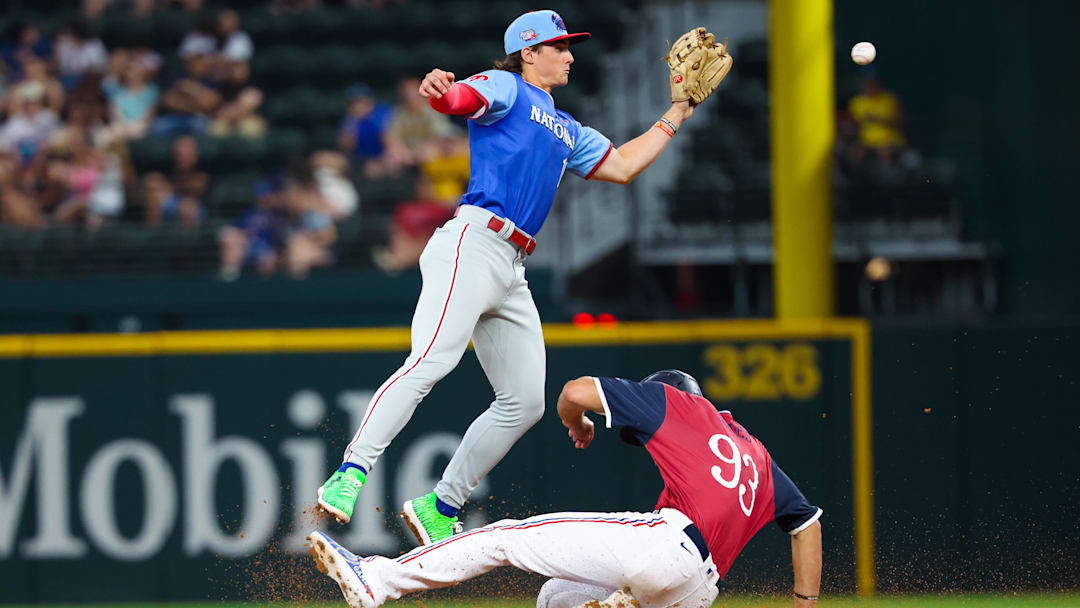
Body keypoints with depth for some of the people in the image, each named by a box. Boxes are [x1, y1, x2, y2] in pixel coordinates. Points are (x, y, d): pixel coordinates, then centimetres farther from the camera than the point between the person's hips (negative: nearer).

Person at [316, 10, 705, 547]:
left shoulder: (566, 131, 30)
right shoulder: (506, 89, 6)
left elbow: (622, 166, 36)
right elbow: (459, 98, -14)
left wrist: (675, 116, 35)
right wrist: (438, 90, -38)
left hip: (512, 272, 9)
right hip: (473, 244, -9)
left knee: (525, 403, 6)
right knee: (432, 360, -27)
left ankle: (439, 509, 11)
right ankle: (350, 473, -36)